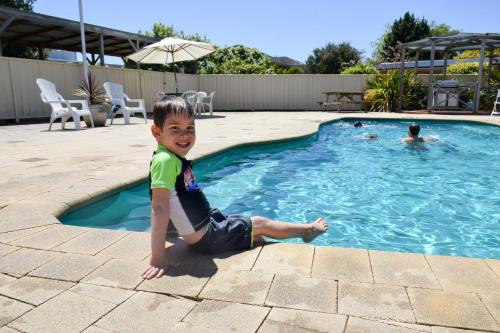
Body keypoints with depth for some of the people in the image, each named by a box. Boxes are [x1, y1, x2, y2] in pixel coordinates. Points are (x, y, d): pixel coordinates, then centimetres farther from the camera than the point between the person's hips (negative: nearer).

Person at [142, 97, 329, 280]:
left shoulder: (176, 158, 3)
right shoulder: (165, 160, -25)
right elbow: (159, 207, -31)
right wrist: (158, 257, -33)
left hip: (210, 223, 8)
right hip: (206, 238, -8)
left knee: (256, 232, 22)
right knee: (259, 223, 9)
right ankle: (307, 230, 32)